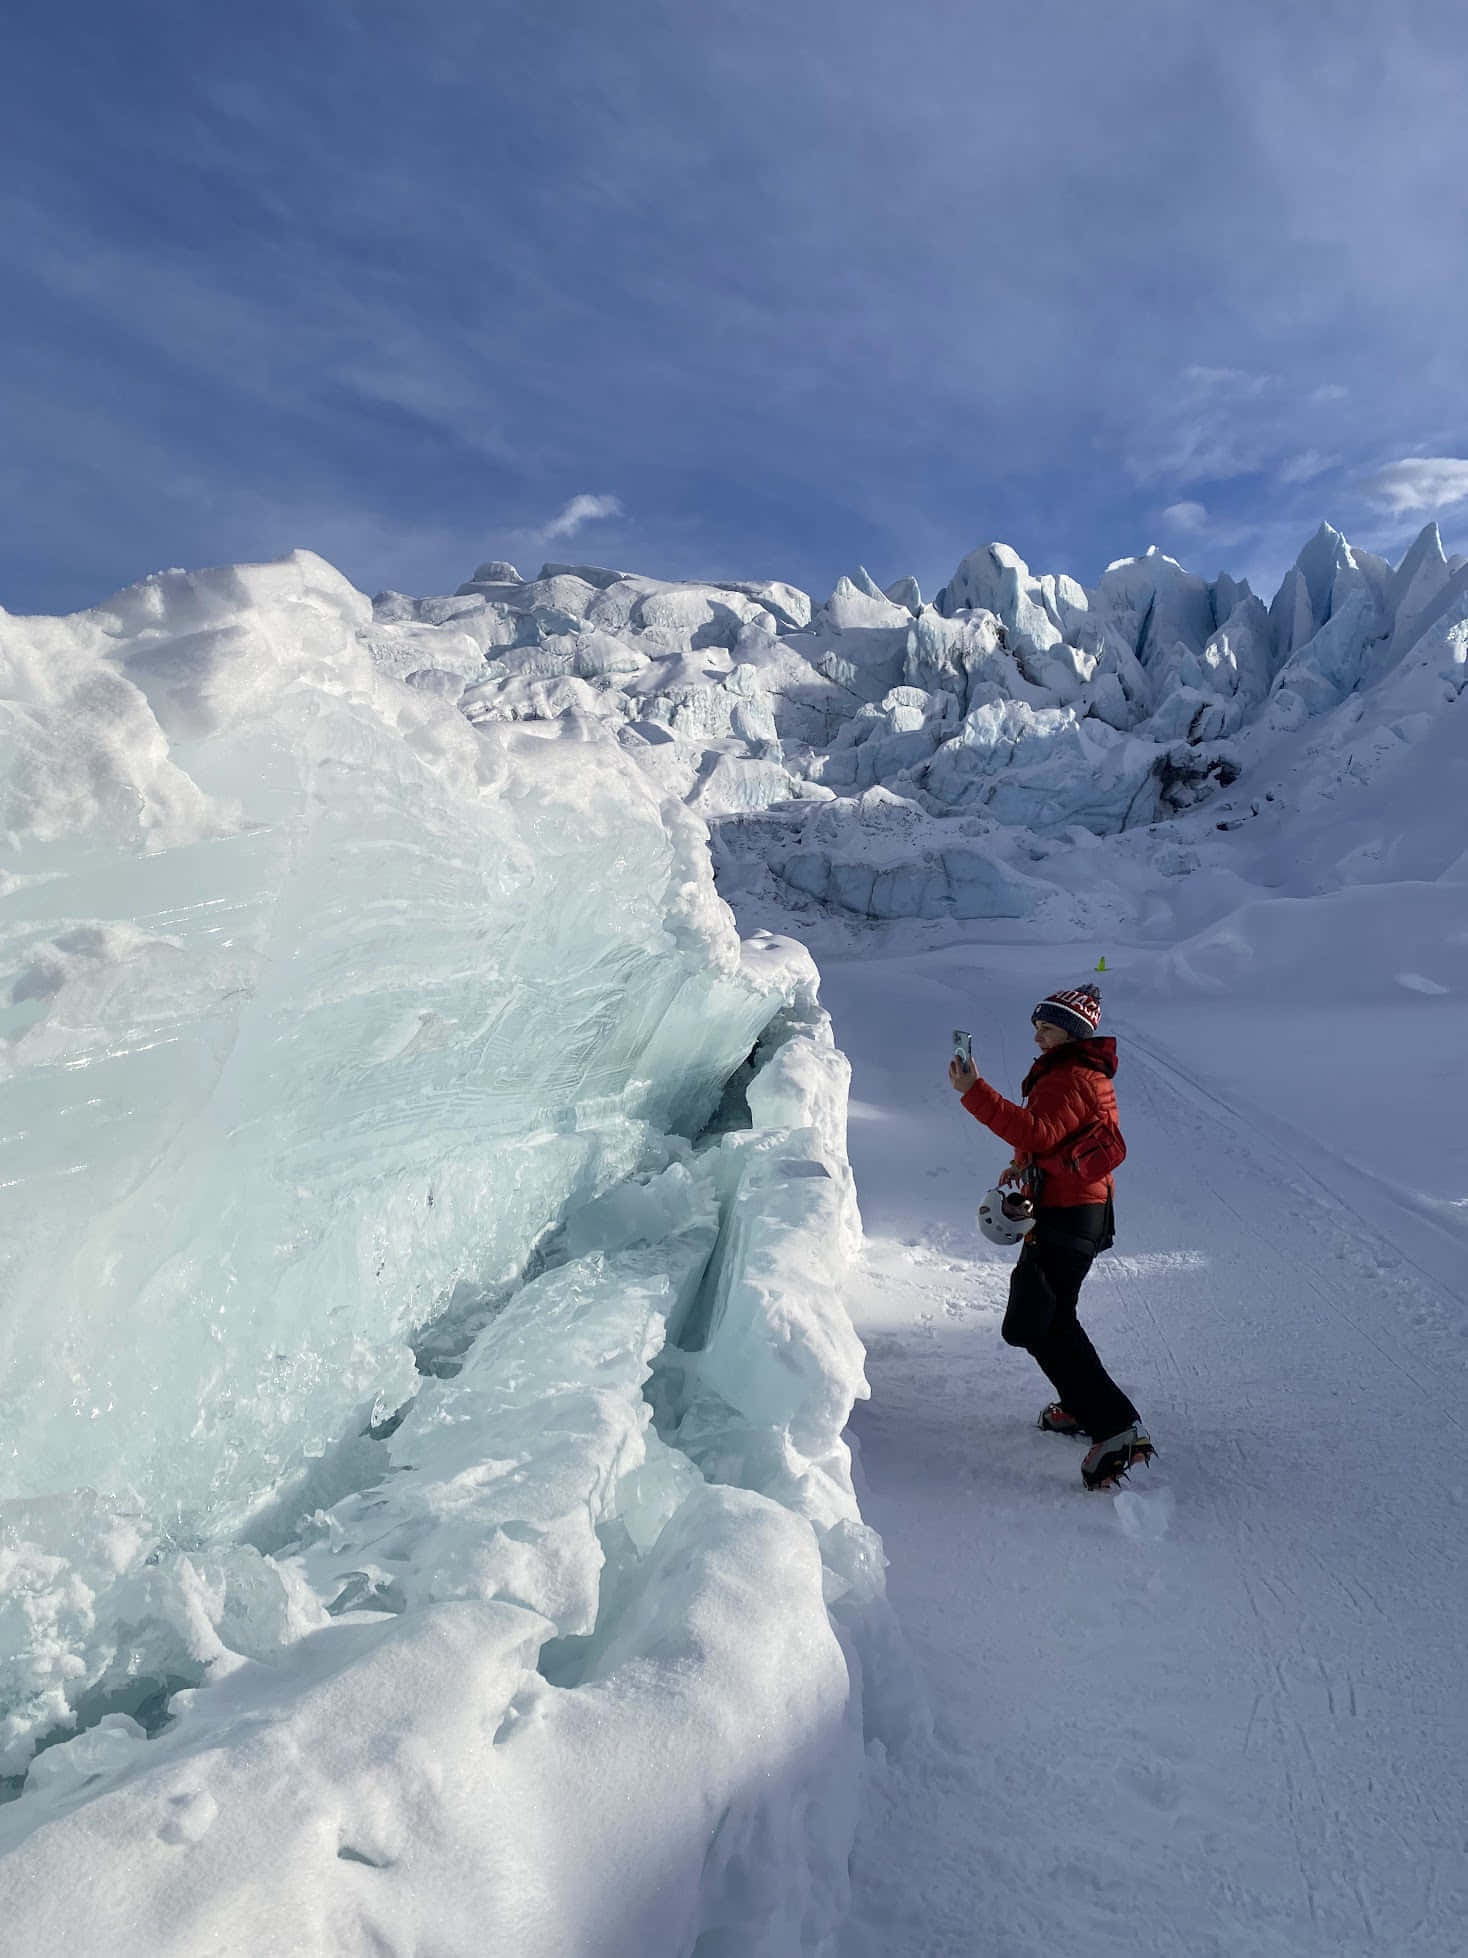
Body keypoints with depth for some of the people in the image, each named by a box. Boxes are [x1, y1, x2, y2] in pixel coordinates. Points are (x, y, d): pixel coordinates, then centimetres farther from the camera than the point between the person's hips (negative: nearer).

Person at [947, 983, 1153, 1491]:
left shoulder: (1071, 1079, -18)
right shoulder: (1076, 1072, 17)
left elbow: (1038, 1132, -34)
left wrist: (975, 1092, -38)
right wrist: (1026, 1163, 5)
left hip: (1068, 1216, -11)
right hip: (1075, 1208, 11)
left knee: (1042, 1324, -10)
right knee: (1050, 1312, 23)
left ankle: (1116, 1428, -14)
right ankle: (1082, 1406, 34)